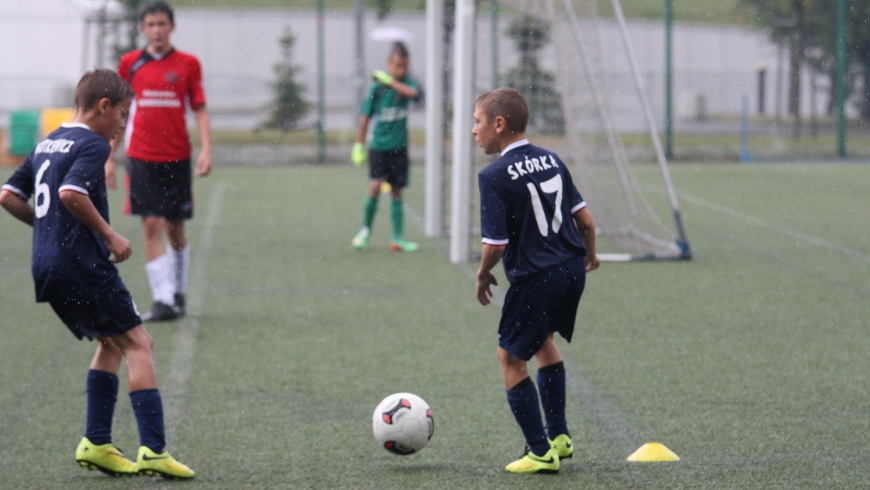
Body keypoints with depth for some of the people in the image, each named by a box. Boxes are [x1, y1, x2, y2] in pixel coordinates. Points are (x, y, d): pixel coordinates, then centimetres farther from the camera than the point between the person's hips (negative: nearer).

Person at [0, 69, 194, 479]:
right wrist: (110, 235, -16)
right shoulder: (92, 144, -9)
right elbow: (71, 193, -25)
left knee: (111, 343, 20)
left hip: (46, 268, 9)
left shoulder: (46, 144, 18)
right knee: (138, 344, -5)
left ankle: (96, 443, 13)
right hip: (82, 264, -9)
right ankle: (153, 450, -14)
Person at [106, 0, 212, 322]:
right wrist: (109, 157, 8)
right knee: (151, 227, -8)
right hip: (141, 158, 0)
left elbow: (200, 110, 4)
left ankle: (179, 295, 26)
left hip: (177, 158, 0)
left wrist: (206, 150, -9)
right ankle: (163, 300, -11)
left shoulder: (188, 64, 2)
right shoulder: (130, 63, 5)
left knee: (175, 228, 8)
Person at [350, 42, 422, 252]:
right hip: (379, 145, -2)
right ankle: (365, 230, 4)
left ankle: (398, 238, 11)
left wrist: (390, 81, -20)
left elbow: (413, 93, -25)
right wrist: (359, 145, 2)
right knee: (375, 186, -13)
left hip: (399, 147, 2)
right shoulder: (377, 86, -7)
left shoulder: (406, 82, -1)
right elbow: (366, 116, 0)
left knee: (397, 191, 7)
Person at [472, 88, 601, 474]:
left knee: (511, 357, 7)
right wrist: (589, 254, 26)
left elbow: (496, 243, -19)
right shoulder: (551, 160, 5)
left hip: (534, 279, -8)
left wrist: (483, 274, 1)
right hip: (573, 269, 8)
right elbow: (585, 219, 7)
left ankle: (541, 452, 8)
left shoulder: (494, 176, -15)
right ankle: (559, 435, 32)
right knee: (543, 340, 28)